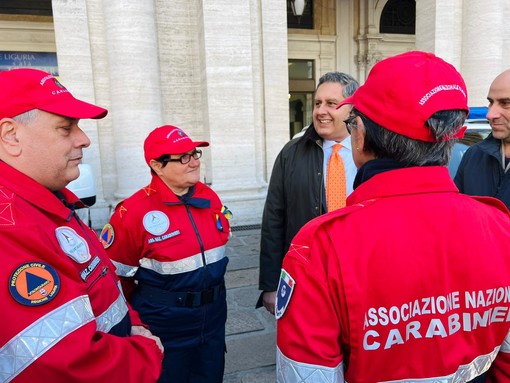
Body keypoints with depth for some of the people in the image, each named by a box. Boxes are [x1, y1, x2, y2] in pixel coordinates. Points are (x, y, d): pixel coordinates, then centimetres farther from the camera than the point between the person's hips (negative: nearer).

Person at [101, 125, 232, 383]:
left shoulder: (210, 198, -3)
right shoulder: (134, 211, -21)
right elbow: (114, 273, -12)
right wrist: (139, 316, 0)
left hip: (213, 316, 5)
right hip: (164, 325, -5)